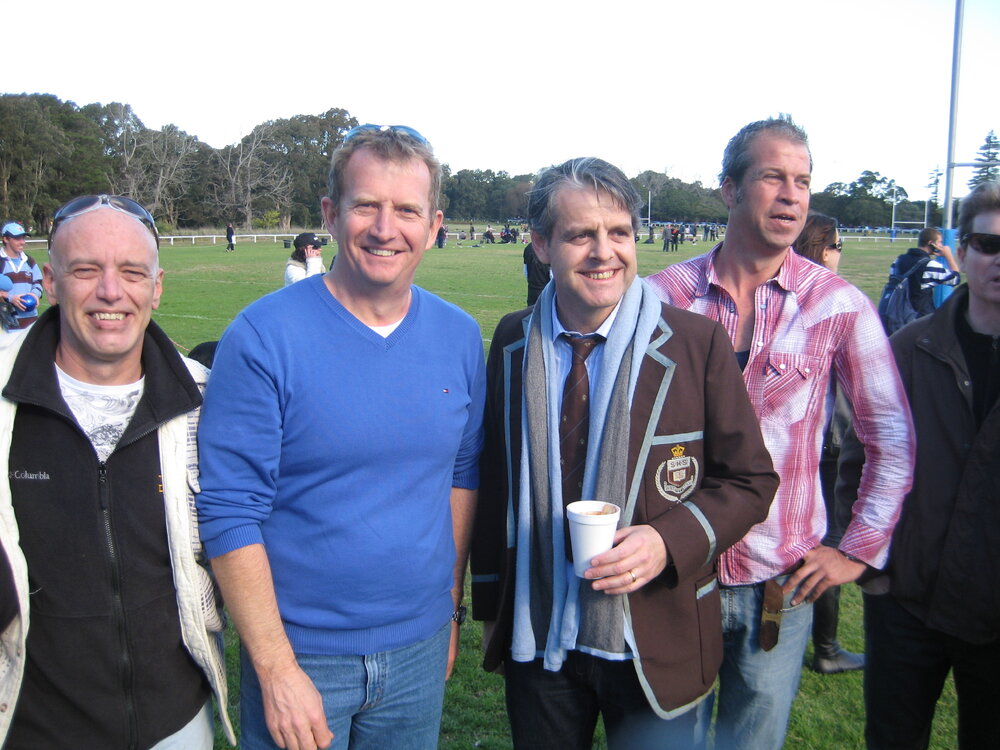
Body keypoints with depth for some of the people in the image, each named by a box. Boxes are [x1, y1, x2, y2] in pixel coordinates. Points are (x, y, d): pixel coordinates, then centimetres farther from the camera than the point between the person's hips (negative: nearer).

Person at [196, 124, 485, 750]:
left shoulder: (460, 337, -1)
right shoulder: (264, 335, -15)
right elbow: (229, 514, -14)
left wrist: (451, 608, 10)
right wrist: (276, 669, -16)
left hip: (419, 649, 4)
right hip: (300, 650, -3)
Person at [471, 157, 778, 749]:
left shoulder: (698, 342, -11)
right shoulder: (514, 343, -1)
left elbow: (751, 480, -5)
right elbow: (495, 477, 7)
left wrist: (669, 541, -22)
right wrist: (490, 599, 9)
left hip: (657, 644, -2)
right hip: (535, 639, 3)